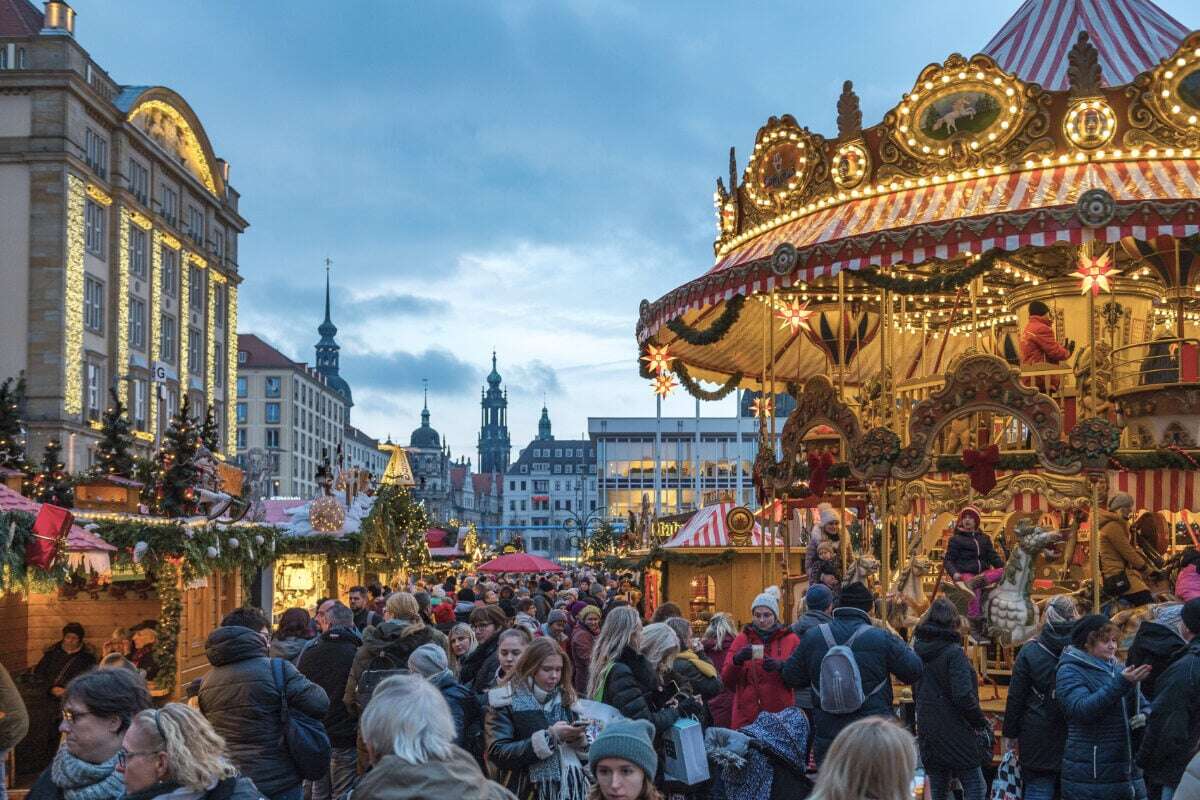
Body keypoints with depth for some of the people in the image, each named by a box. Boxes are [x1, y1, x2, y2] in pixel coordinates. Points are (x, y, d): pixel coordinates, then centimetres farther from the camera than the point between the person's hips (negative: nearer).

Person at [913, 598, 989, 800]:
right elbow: (963, 696, -20)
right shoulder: (953, 653, -16)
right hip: (954, 733, -7)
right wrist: (980, 721, -7)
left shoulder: (919, 651, 6)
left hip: (927, 730, 7)